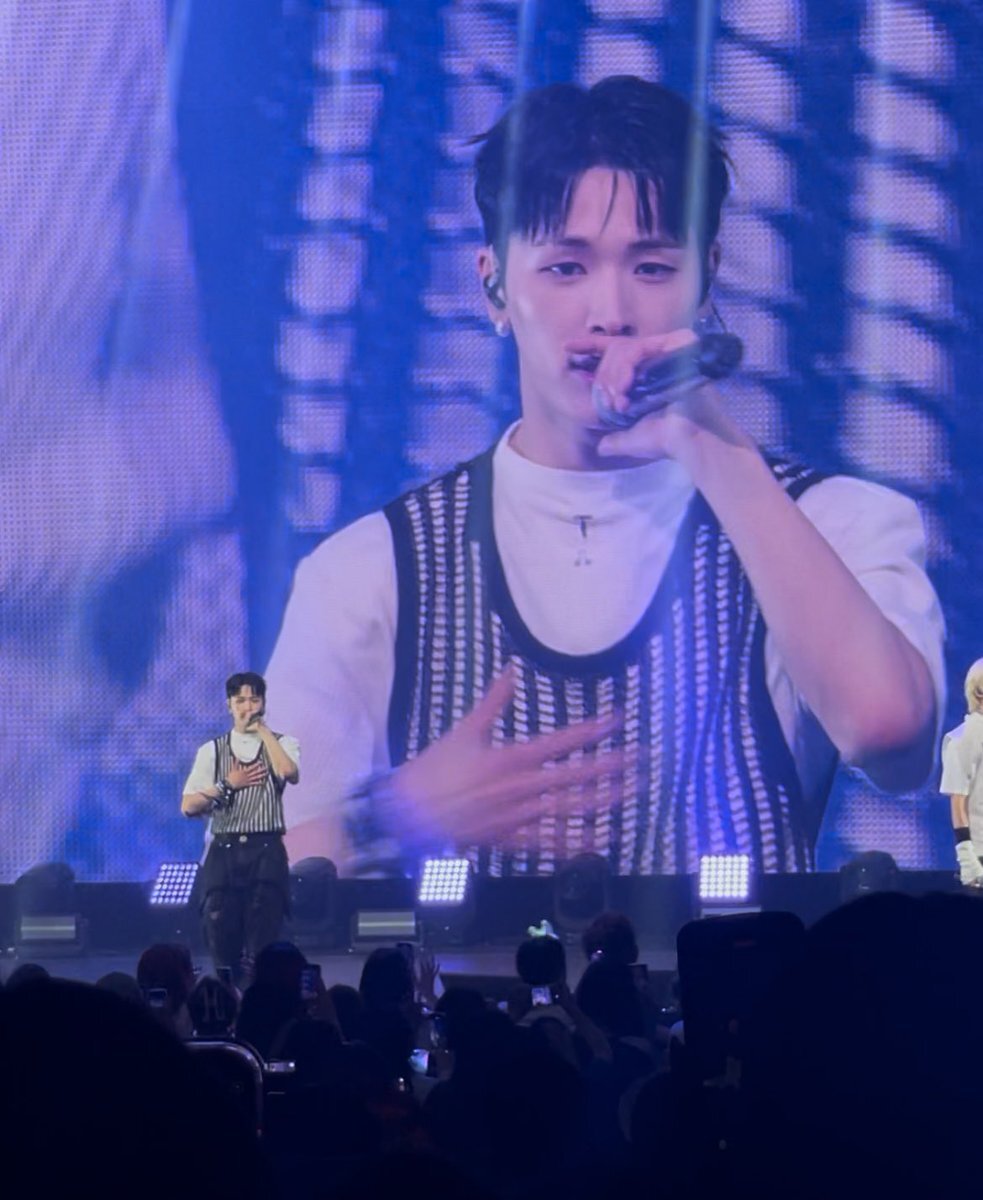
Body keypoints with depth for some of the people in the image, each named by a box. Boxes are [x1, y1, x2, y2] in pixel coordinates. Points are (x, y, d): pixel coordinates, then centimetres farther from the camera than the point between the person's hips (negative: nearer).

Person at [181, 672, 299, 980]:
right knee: (222, 940, -3)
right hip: (224, 852, 2)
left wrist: (263, 730, -10)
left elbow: (290, 773, -17)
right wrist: (227, 785, -7)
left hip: (266, 852, -1)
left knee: (261, 950, -7)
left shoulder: (282, 744, 7)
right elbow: (189, 806, 4)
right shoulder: (211, 751, 10)